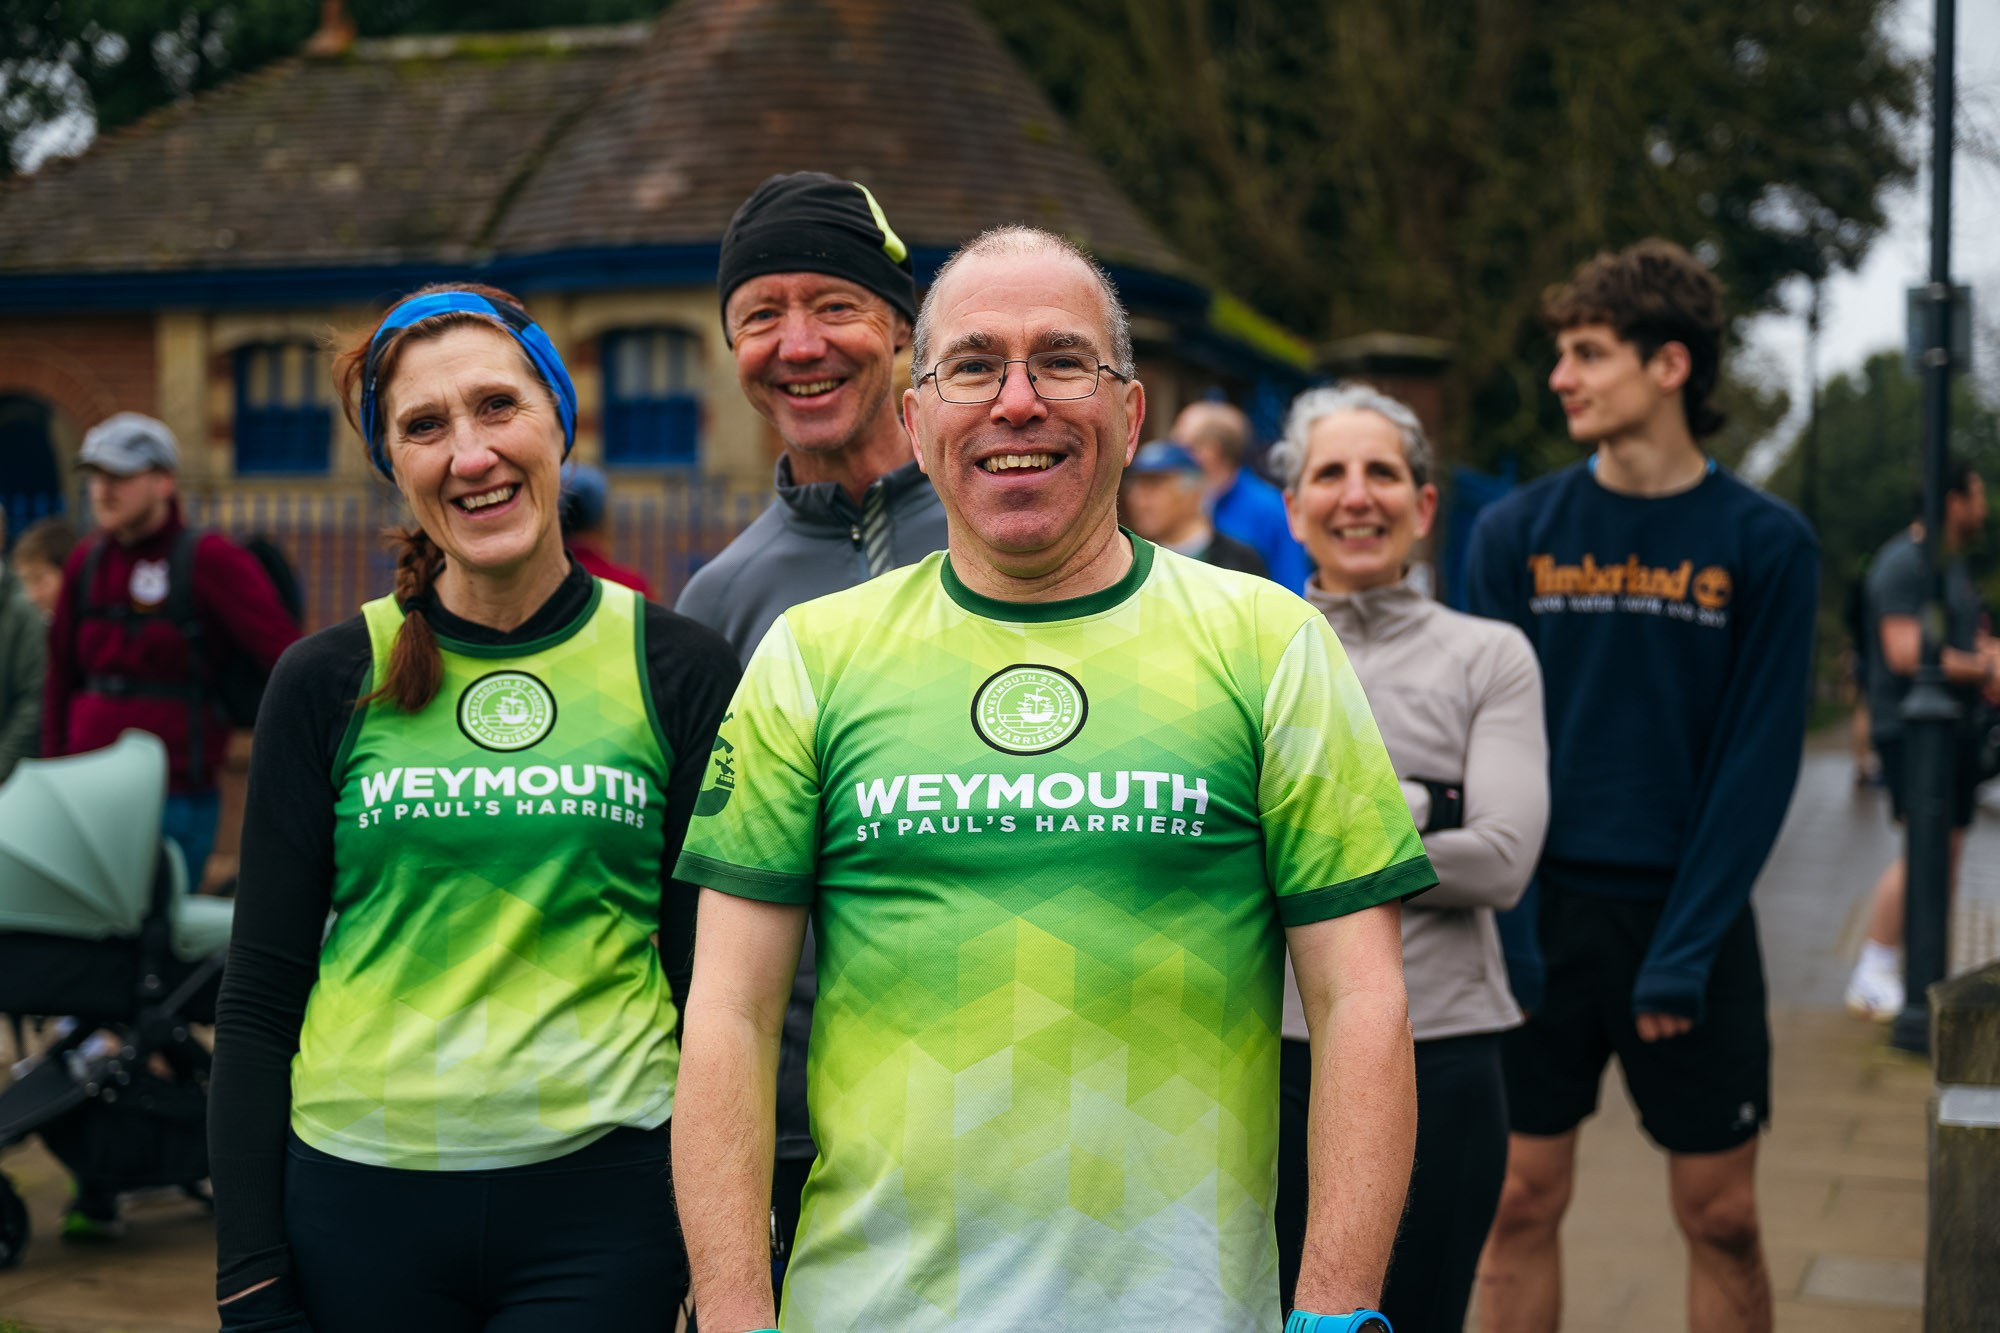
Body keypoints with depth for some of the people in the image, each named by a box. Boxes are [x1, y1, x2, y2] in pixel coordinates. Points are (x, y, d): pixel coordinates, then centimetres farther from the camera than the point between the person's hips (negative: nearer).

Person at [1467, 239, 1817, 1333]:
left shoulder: (1765, 543, -3)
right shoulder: (1515, 533, 2)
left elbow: (1760, 759, -5)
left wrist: (1685, 948, -11)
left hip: (1693, 915, -1)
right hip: (1544, 906, 1)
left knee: (1721, 1219, 5)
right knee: (1521, 1203, 5)